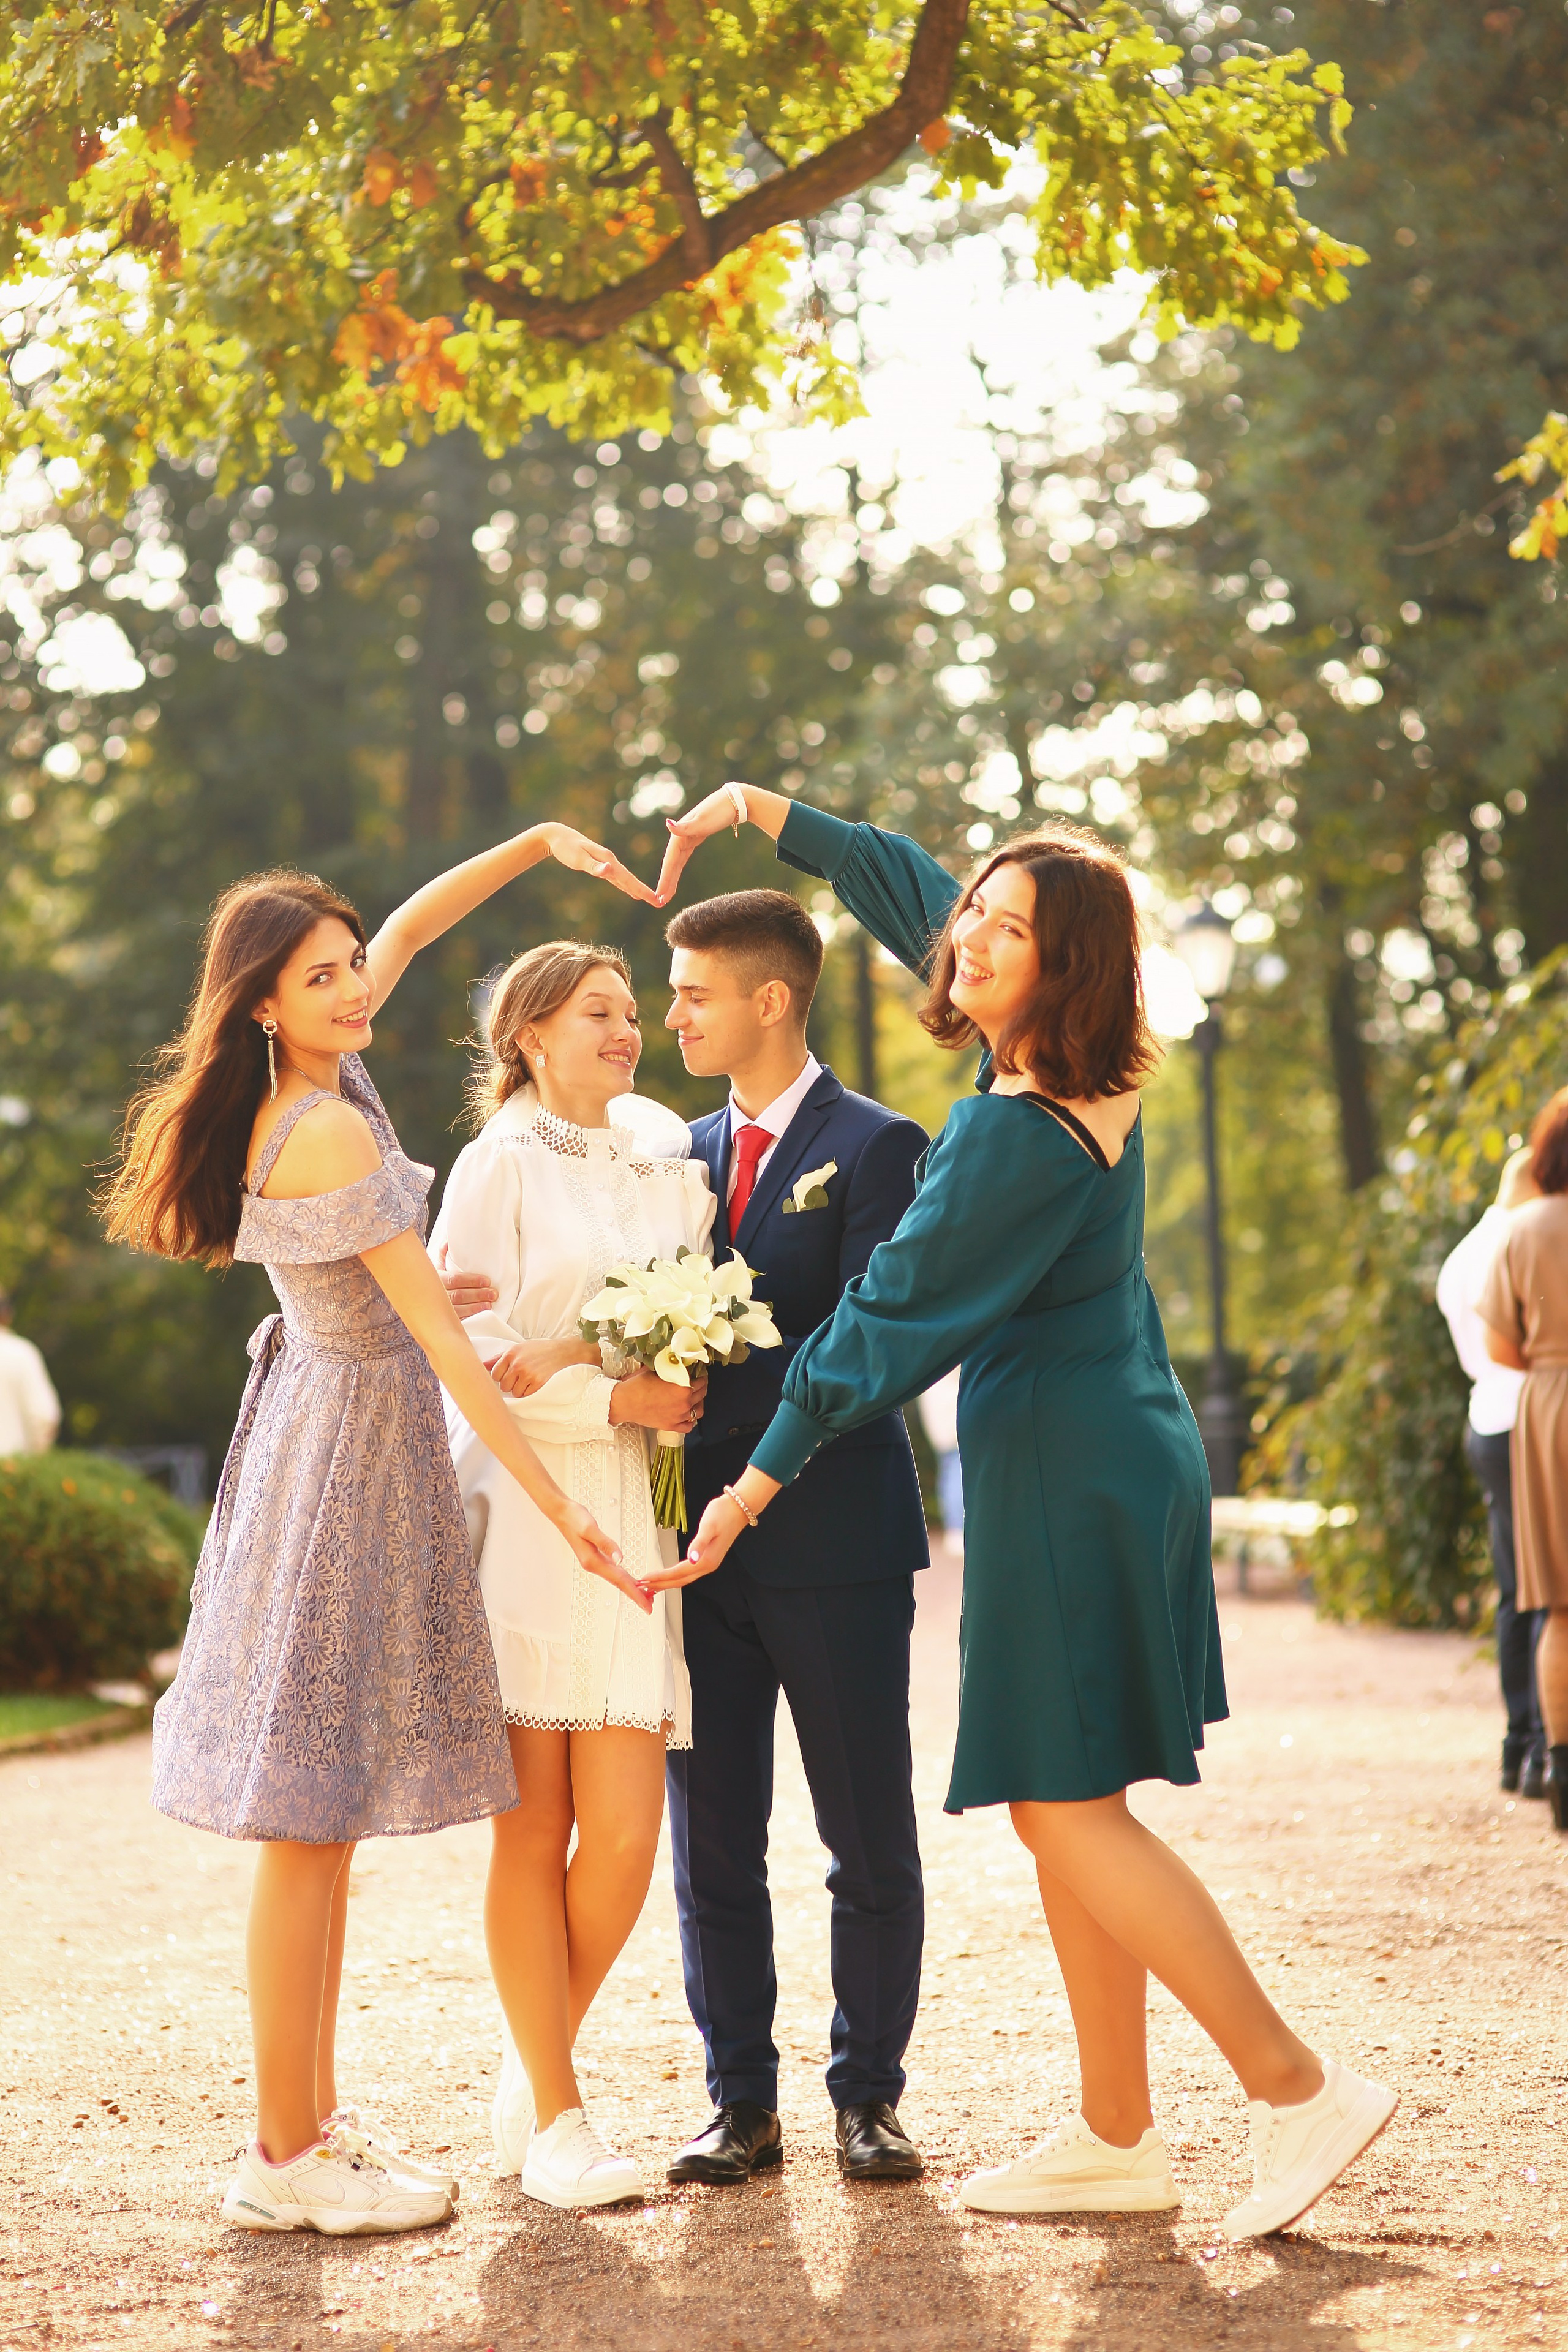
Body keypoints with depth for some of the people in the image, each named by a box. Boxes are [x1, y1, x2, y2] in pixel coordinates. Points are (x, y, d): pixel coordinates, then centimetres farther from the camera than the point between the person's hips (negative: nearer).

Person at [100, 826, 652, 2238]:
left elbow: (412, 926, 23)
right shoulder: (327, 1130, -21)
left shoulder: (316, 1079, 5)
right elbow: (443, 1337, -20)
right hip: (353, 1444, -10)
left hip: (327, 1426, 10)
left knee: (324, 1807, 13)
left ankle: (314, 2113, 22)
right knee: (312, 1814, -5)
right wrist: (560, 1508, -18)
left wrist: (541, 842, 18)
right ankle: (286, 2160, 1)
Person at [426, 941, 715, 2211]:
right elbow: (458, 1346, -6)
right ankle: (553, 2116, 9)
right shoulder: (501, 1164, 1)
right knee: (533, 1830, -1)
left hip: (630, 1519, 4)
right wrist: (612, 1398, -11)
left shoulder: (665, 1174, 17)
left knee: (626, 1833, -3)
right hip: (521, 1510, -4)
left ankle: (536, 2060, 19)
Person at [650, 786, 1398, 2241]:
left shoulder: (1019, 1139, -21)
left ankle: (1299, 2091, -3)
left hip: (1063, 1474, -10)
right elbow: (907, 883, 20)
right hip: (1121, 1455, 10)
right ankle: (1115, 2139, 16)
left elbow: (892, 1318, -15)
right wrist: (759, 809, 23)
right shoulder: (1092, 1080, 7)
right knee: (1063, 1814, 12)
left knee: (1071, 1815, -6)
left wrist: (757, 1483, -8)